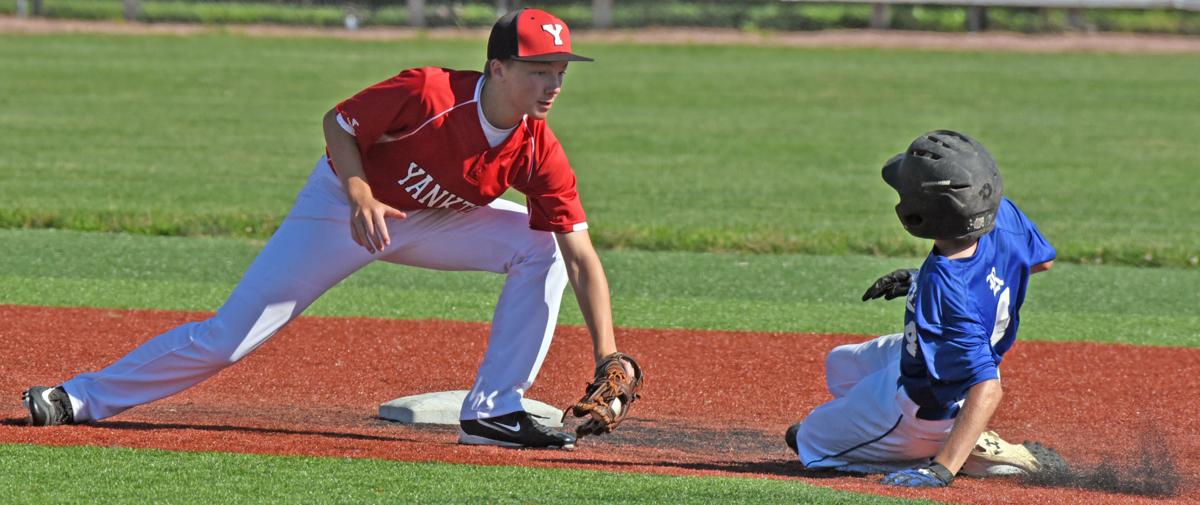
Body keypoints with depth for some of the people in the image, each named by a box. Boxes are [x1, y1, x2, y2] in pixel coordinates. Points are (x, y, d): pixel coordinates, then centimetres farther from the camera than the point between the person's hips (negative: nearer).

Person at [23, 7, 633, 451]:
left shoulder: (538, 152, -21)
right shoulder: (427, 94, -32)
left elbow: (582, 258, -20)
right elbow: (338, 124, -16)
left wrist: (607, 356, -29)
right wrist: (361, 196, -32)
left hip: (434, 220, 4)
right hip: (343, 203, -4)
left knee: (543, 248, -15)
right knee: (230, 333, -11)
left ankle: (493, 412, -11)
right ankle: (81, 400, 0)